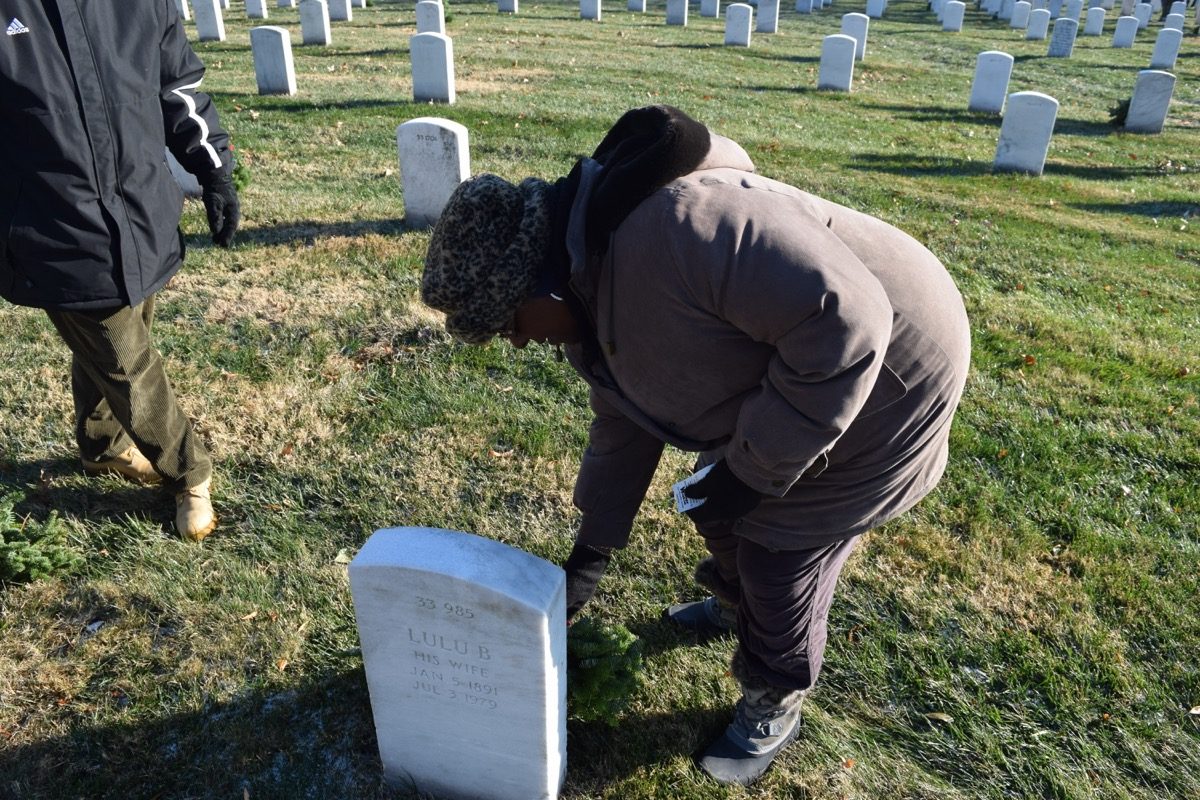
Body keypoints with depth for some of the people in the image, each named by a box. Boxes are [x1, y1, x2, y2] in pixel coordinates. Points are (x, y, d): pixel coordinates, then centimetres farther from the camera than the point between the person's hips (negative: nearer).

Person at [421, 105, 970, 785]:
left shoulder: (676, 223, -37)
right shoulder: (586, 281, -4)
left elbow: (842, 320, -36)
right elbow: (624, 420, 7)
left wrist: (754, 466, -28)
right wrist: (595, 545, 9)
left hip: (882, 376, -8)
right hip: (775, 379, 9)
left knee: (780, 554, 2)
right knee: (722, 512, 22)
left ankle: (775, 703, 29)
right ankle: (737, 604, 53)